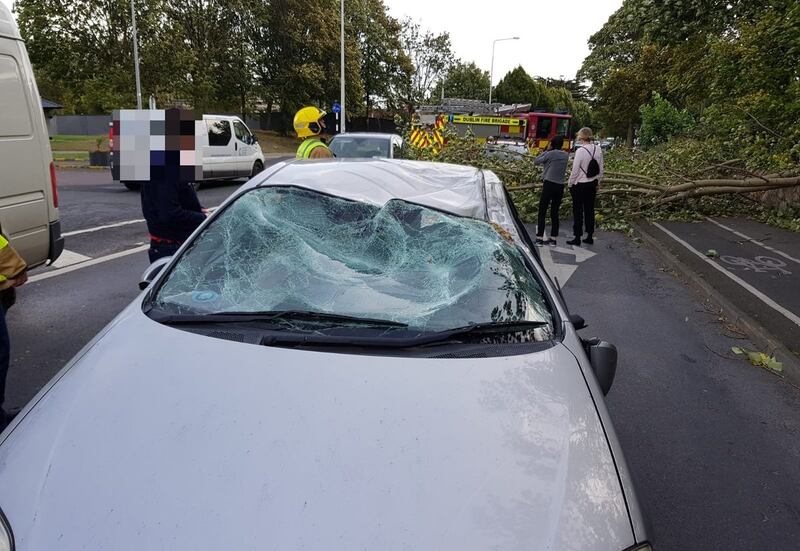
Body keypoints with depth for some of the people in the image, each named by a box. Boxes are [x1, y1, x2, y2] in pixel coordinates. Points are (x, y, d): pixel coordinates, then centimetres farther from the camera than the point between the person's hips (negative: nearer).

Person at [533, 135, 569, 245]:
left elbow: (536, 161, 1)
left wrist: (546, 150, 7)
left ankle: (540, 238, -2)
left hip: (549, 185, -5)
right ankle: (553, 238, 13)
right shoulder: (565, 155, 8)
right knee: (555, 213, 11)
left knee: (542, 212, 0)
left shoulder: (550, 154, -7)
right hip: (560, 186, 5)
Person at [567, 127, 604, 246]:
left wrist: (570, 184, -3)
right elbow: (601, 169, 6)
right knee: (590, 209, 14)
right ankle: (590, 236, 20)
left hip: (580, 184, -6)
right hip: (593, 184, 6)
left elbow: (575, 170, -15)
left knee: (577, 211, 4)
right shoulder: (598, 150, -1)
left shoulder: (580, 151, -19)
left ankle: (577, 237, 10)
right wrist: (598, 182, 18)